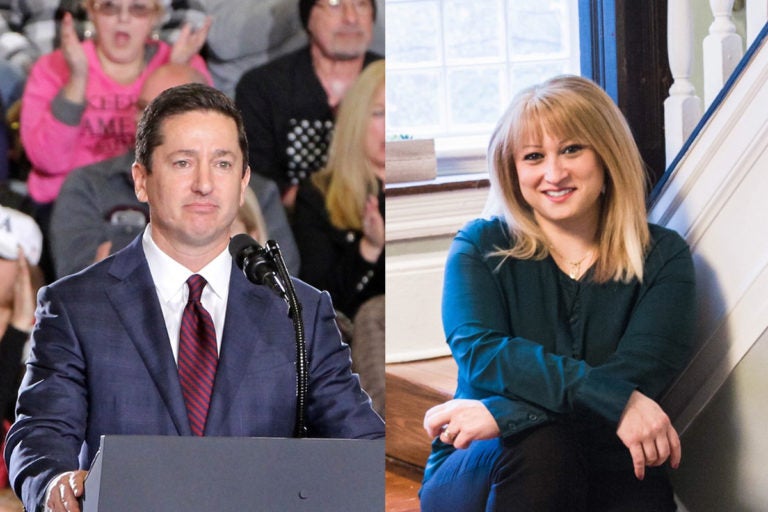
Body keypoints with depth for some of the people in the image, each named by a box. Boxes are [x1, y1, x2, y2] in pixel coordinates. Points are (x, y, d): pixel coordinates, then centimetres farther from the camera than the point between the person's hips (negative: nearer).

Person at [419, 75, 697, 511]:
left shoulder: (662, 258, 6)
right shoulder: (481, 247, 7)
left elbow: (639, 374, -10)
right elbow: (478, 352, -11)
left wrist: (498, 415, -21)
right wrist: (613, 399, -25)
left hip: (607, 471, 0)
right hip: (477, 473, 0)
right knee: (540, 445, -34)